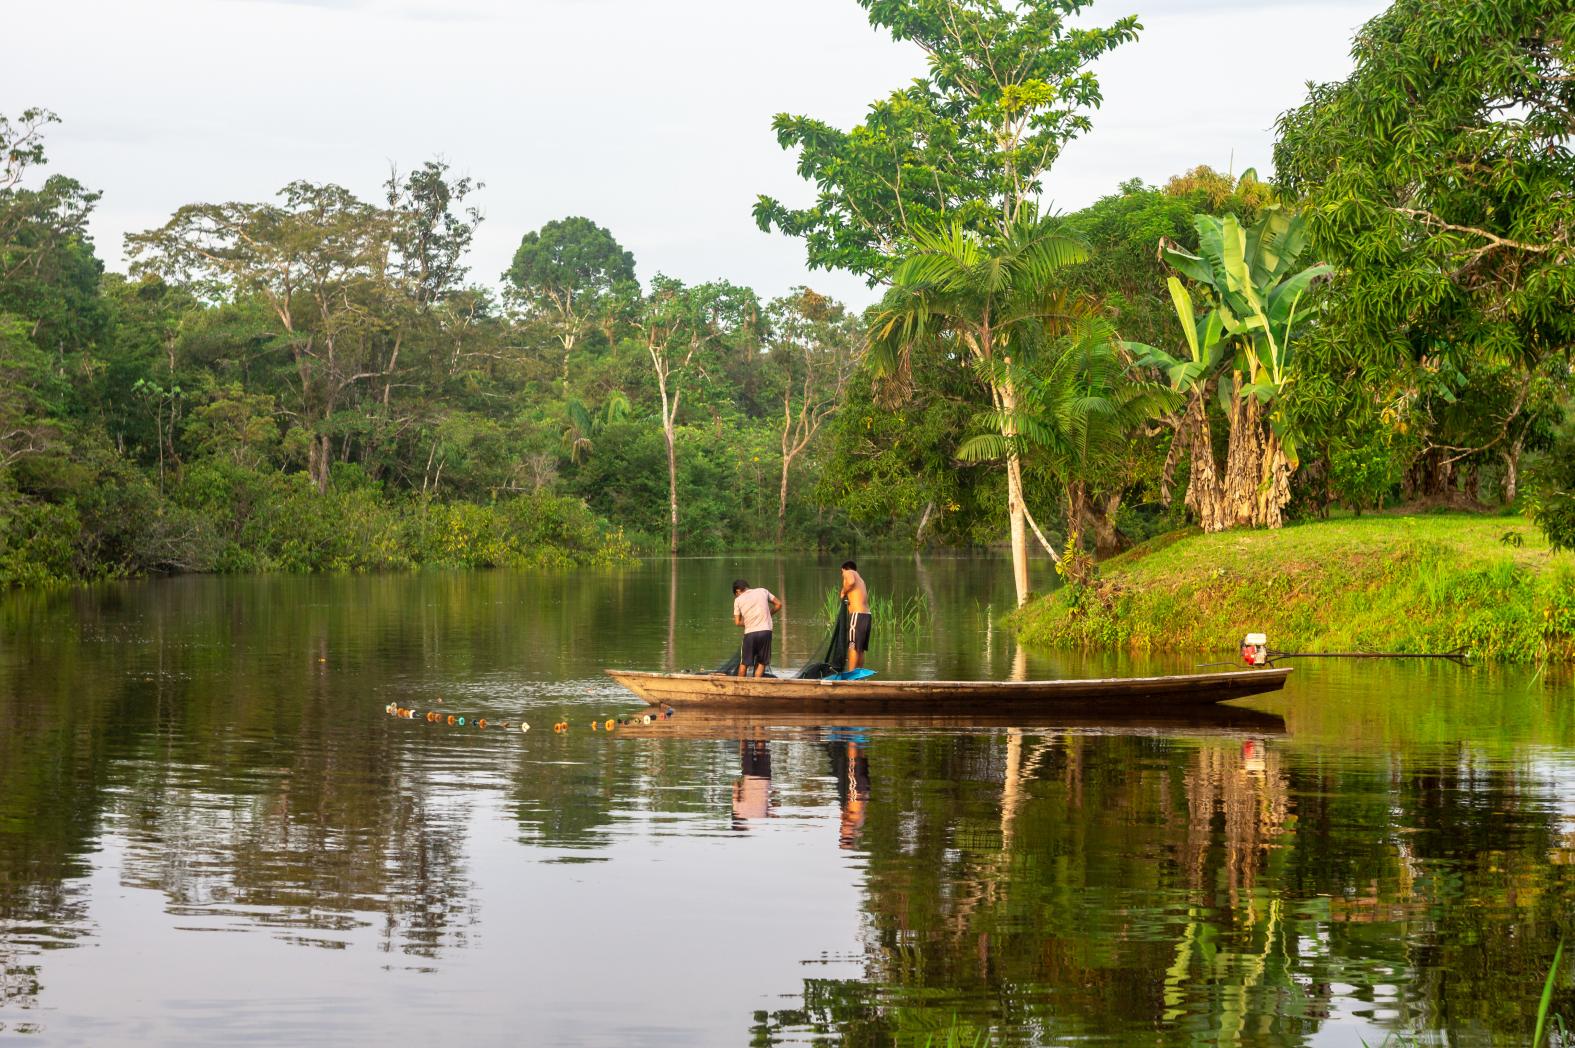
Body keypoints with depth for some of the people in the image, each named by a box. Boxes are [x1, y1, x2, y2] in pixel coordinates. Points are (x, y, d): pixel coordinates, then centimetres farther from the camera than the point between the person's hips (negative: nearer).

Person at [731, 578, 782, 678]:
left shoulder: (738, 600, 8)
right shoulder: (762, 591, 11)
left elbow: (737, 622, 8)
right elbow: (778, 604, 15)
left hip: (750, 633, -1)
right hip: (765, 631, 1)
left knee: (744, 663, 11)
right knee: (761, 663, 9)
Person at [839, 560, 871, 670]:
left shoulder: (848, 573, 2)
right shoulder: (860, 578, 25)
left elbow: (851, 581, -21)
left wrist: (843, 592, -6)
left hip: (857, 615, -8)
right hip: (867, 615, 8)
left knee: (853, 647, -7)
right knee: (860, 649, 14)